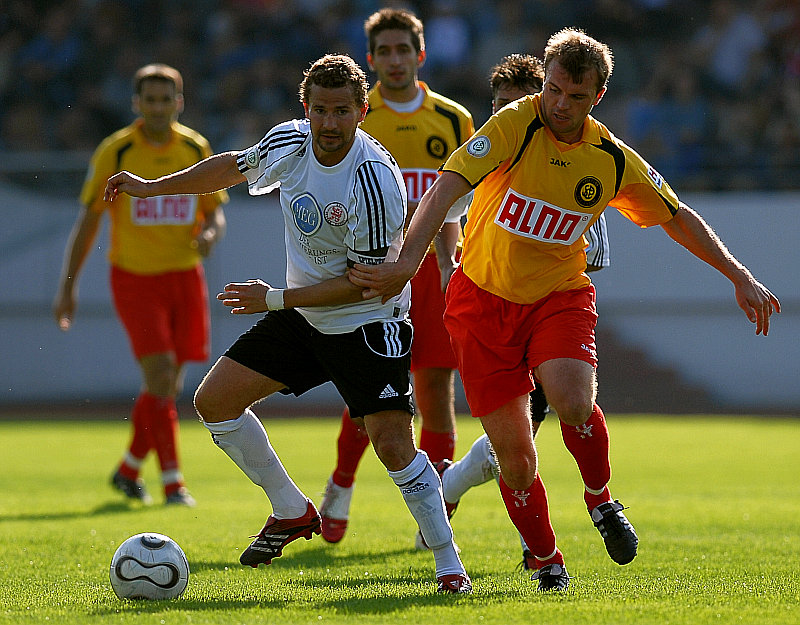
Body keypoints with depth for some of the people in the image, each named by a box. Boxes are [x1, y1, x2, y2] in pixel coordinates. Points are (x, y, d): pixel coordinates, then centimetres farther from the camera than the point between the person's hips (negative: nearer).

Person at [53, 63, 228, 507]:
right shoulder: (114, 153, -6)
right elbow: (88, 220, -1)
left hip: (184, 277, 4)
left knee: (168, 385, 7)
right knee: (159, 374, -15)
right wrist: (68, 284, -4)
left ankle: (128, 470, 26)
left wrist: (210, 233, -13)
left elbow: (214, 212, 11)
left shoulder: (196, 149, 4)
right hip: (134, 277, -4)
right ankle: (172, 482, -11)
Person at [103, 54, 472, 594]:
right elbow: (235, 167, 15)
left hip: (368, 323, -7)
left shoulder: (376, 180, -28)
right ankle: (293, 513, 19)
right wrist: (153, 187, 22)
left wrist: (275, 298, -21)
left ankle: (448, 563, -4)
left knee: (392, 443, -20)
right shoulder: (288, 143, -8)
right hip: (301, 314, 7)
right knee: (214, 401, 4)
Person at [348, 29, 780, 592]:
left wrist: (739, 276, 10)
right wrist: (406, 264, -38)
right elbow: (448, 185, -26)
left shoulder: (614, 160, -5)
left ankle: (601, 499, 2)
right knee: (513, 455, -4)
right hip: (484, 299, -1)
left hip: (560, 295, 1)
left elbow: (678, 217, 11)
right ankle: (547, 560, 20)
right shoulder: (514, 125, -16)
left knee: (574, 403, -28)